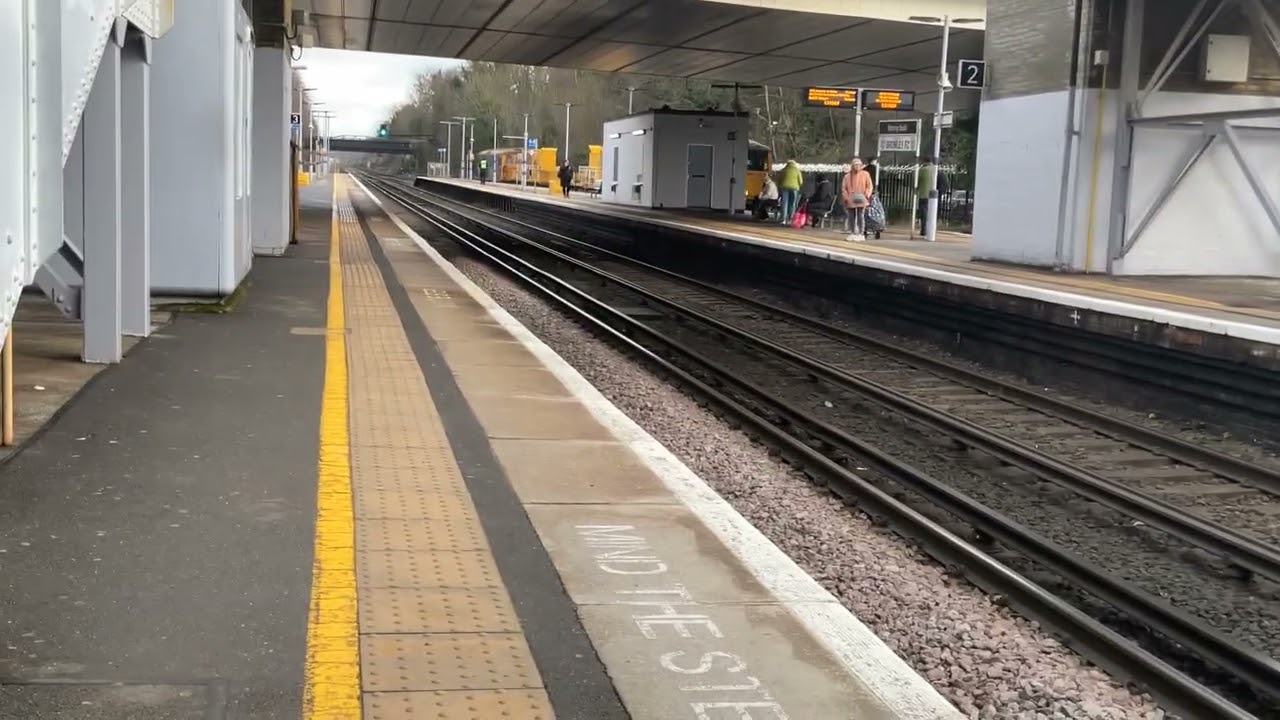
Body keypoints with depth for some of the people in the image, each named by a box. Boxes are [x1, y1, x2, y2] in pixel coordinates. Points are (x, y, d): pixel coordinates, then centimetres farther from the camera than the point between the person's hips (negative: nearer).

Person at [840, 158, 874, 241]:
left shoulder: (865, 174, 4)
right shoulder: (847, 176, 8)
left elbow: (870, 186, 2)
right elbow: (843, 188, 9)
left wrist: (866, 195, -14)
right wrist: (846, 197, -5)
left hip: (861, 201, -3)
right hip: (850, 201, 3)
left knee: (861, 217, -9)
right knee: (851, 217, 7)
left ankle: (861, 234, -6)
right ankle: (852, 233, 16)